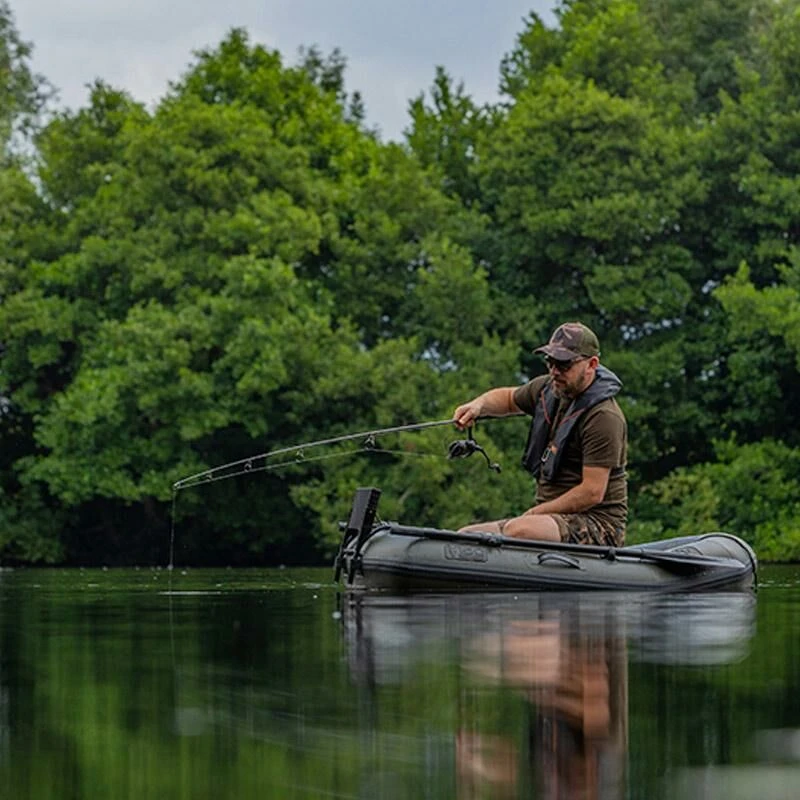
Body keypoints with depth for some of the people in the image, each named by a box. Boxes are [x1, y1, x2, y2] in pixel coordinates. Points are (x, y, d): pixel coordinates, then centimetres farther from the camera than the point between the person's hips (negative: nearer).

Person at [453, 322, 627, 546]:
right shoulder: (548, 388, 10)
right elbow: (509, 398, 33)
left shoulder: (604, 417, -15)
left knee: (517, 532, -37)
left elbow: (592, 493, -20)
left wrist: (534, 513, -15)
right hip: (553, 518, 9)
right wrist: (478, 405, 10)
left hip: (597, 523, -9)